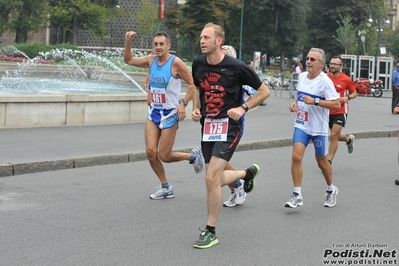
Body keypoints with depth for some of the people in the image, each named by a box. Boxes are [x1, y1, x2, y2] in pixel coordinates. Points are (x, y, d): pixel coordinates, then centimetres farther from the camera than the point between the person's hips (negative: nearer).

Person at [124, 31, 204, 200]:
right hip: (153, 112, 6)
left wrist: (183, 103, -20)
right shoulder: (151, 60, 3)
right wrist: (128, 42, -2)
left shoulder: (176, 62, -14)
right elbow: (128, 60, 13)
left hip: (170, 113, -6)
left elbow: (193, 84, -11)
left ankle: (193, 156, 26)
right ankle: (166, 188, 15)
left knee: (164, 156, -3)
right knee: (150, 152, -3)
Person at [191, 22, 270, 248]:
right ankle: (248, 173, 45)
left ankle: (211, 232, 0)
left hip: (229, 126, -6)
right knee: (215, 179, 13)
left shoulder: (236, 67, -14)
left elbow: (264, 91, -3)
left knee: (211, 178, -15)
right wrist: (196, 108, 5)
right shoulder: (198, 63, 1)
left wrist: (243, 108, -14)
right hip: (207, 125, 6)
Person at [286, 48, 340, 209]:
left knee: (322, 162, 11)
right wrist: (295, 103, 3)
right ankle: (297, 195, -6)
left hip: (319, 128, -4)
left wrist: (315, 101, -28)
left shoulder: (324, 81, -15)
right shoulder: (302, 76, 5)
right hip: (301, 125, 4)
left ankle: (331, 190, 36)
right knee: (296, 157, -13)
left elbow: (336, 105, -20)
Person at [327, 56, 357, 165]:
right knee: (336, 135, 18)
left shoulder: (346, 79, -9)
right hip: (328, 111, 4)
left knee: (334, 135, -11)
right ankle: (349, 139, 52)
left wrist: (347, 98, -17)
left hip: (340, 111, -4)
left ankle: (329, 161, -2)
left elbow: (354, 93, 3)